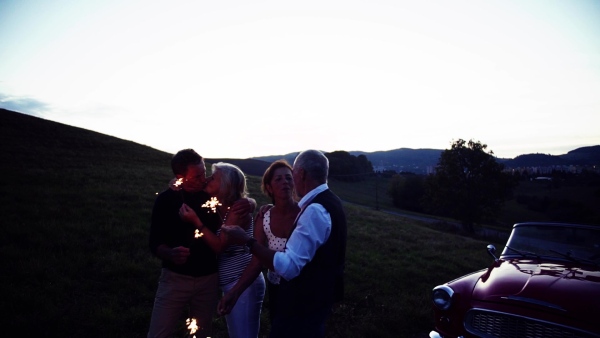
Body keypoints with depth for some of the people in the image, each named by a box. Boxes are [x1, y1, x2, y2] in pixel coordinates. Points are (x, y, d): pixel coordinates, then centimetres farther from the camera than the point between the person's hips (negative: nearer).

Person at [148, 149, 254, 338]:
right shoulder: (166, 200, -7)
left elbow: (249, 201, 8)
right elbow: (155, 244, -6)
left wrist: (249, 204, -17)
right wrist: (170, 254, -29)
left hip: (209, 279, 2)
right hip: (176, 278, -1)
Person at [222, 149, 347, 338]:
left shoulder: (314, 211, -28)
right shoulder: (329, 201, 6)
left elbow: (288, 266, -32)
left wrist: (247, 241, -26)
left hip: (305, 303, -9)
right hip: (318, 296, 9)